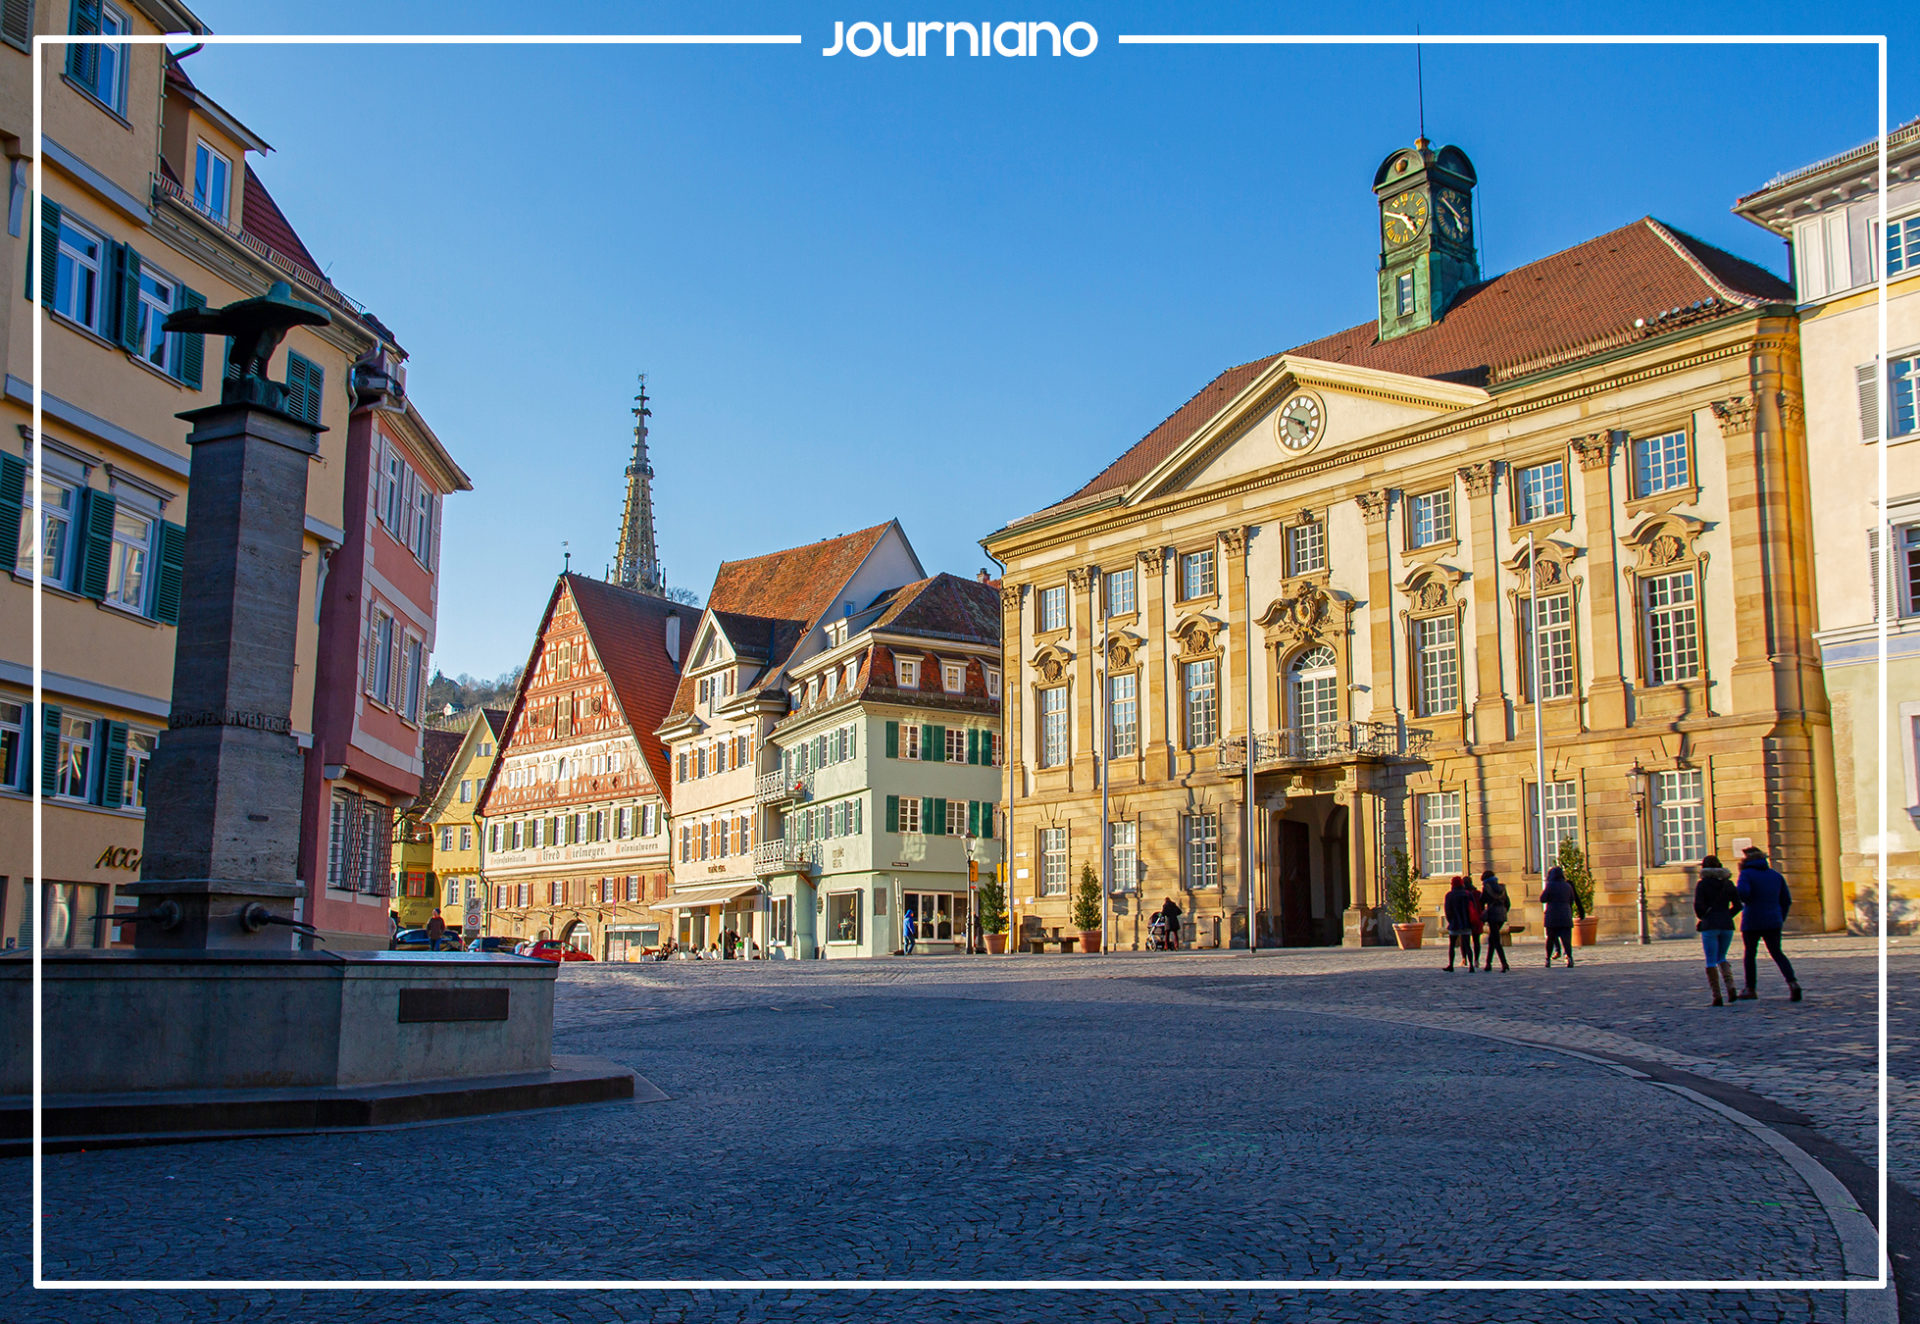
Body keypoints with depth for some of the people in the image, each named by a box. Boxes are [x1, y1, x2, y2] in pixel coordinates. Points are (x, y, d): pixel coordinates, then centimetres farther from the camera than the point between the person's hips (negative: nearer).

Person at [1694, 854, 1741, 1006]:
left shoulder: (1702, 884, -5)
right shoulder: (1728, 883, 7)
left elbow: (1698, 905, -14)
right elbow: (1737, 905, 4)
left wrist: (1702, 917, 5)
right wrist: (1726, 917, 16)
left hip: (1709, 925, -4)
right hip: (1727, 925, 4)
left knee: (1711, 961, 1)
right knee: (1721, 958, 19)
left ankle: (1717, 997, -5)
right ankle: (1731, 988, -3)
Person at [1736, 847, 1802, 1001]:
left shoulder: (1747, 874, -8)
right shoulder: (1775, 875, 9)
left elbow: (1742, 893, -26)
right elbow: (1786, 900, 11)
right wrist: (1781, 919, 19)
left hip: (1752, 922, -4)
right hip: (1773, 921, 4)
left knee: (1750, 954, 10)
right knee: (1777, 953, 8)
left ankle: (1750, 989, 15)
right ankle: (1792, 982, -13)